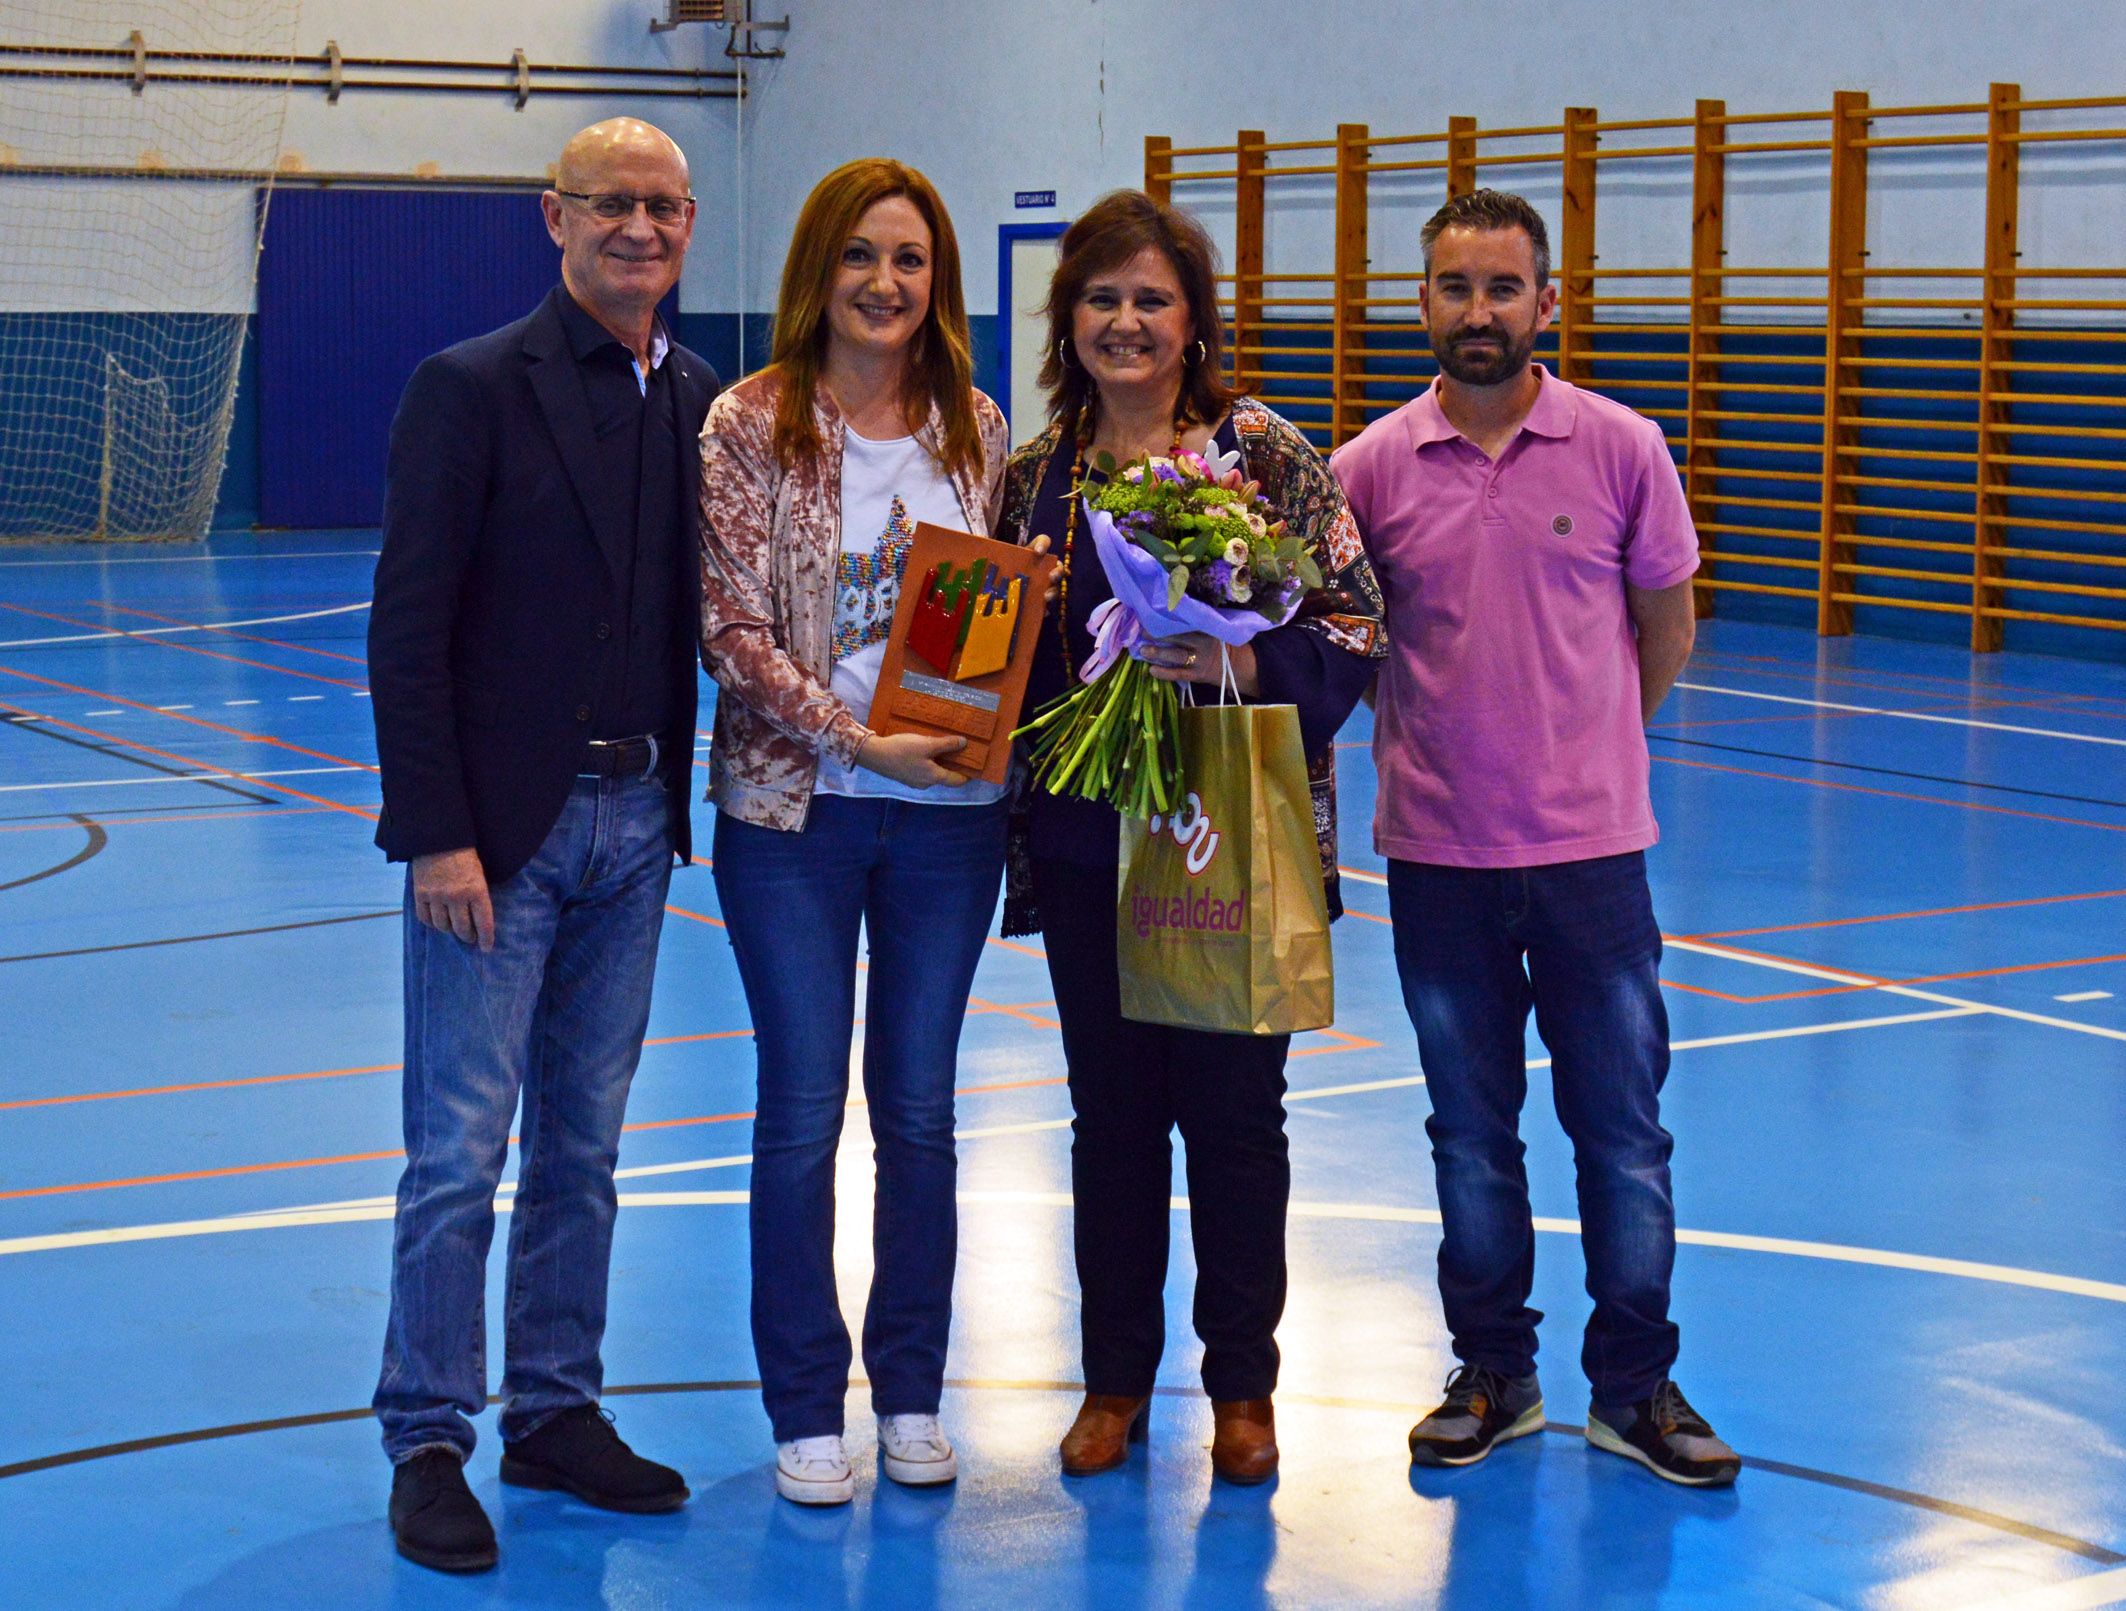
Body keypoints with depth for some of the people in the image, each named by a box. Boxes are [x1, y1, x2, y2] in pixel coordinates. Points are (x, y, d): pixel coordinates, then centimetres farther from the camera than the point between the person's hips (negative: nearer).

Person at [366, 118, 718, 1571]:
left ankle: (556, 1410, 25)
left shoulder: (703, 404, 7)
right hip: (503, 826, -5)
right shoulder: (474, 388, -9)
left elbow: (707, 610, 12)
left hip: (636, 820, 5)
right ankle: (428, 1442, 11)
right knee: (460, 1154, -1)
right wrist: (438, 836, -16)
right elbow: (409, 627, -12)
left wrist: (679, 797, 0)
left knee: (584, 1142, 14)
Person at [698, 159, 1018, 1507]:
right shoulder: (751, 425, -5)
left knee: (919, 1111, 10)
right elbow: (734, 628, -9)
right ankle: (806, 1405, 16)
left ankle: (913, 1392, 23)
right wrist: (857, 741, -18)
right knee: (803, 1113, 4)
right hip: (795, 808, -3)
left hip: (950, 808, 3)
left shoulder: (974, 426, 6)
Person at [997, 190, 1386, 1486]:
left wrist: (1240, 662, -21)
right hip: (1086, 842, 3)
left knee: (1234, 1110, 4)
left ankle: (1243, 1382, 19)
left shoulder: (1266, 452, -4)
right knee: (1113, 1111, 11)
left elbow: (1355, 626, -7)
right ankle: (1118, 1376, 24)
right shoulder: (1033, 477, 7)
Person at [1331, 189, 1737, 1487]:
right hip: (1437, 849, 1)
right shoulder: (1373, 467, -1)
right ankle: (1495, 1375, 25)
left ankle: (1635, 1387, 17)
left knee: (1622, 1124, 5)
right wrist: (1450, 745, -2)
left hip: (1590, 845, -1)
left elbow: (1666, 629, 8)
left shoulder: (1623, 450, -3)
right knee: (1471, 1131, 12)